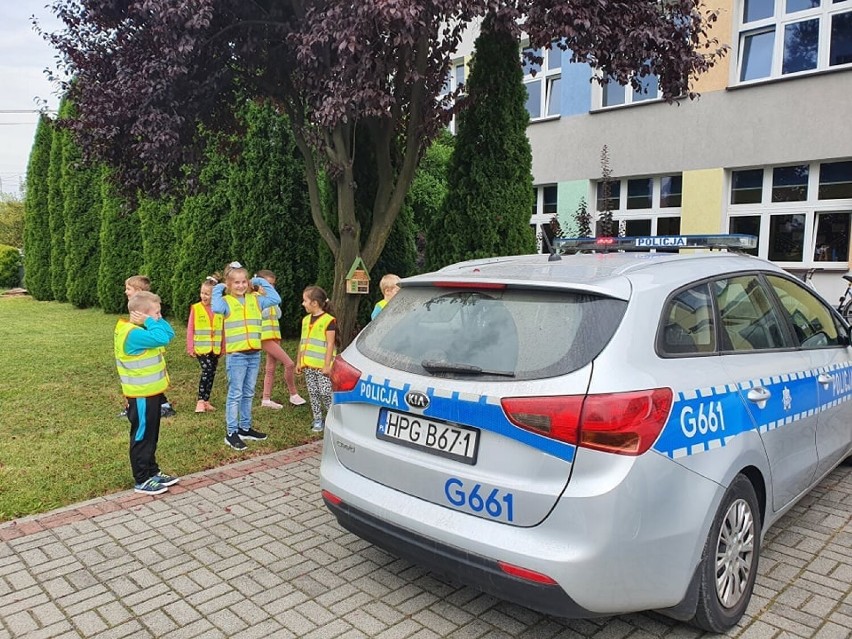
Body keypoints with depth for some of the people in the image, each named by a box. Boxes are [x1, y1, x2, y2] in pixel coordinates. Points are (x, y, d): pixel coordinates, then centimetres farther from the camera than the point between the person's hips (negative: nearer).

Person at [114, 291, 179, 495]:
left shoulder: (141, 330, 8)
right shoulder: (133, 334, -24)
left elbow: (169, 333, 7)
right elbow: (162, 338, -36)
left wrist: (156, 319, -5)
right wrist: (151, 322, -22)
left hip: (150, 392, 10)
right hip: (141, 395, -10)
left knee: (151, 436, 19)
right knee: (142, 437, 2)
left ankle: (152, 472, 31)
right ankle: (142, 480, 13)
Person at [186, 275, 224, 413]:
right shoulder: (195, 308, -4)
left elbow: (223, 329, 7)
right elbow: (190, 329, -1)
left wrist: (224, 347, 8)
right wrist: (190, 347, -3)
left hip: (215, 348, 3)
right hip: (201, 347, -3)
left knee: (211, 373, 9)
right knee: (207, 370, -18)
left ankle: (206, 400, 23)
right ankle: (200, 401, -9)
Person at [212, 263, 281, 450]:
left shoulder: (255, 299, 8)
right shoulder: (226, 301, -7)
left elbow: (276, 299, 1)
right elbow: (216, 308, -28)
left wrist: (262, 282, 6)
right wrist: (218, 289, -14)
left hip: (254, 354, 5)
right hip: (236, 355, -5)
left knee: (248, 394, 15)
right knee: (235, 394, 1)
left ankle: (245, 428, 27)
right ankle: (231, 432, 9)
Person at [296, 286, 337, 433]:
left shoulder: (328, 320, -10)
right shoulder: (306, 320, 12)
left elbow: (330, 344, -12)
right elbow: (302, 342, 17)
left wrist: (327, 365, -15)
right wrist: (299, 361, 15)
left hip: (322, 366, -7)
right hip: (308, 365, 7)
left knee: (326, 393, -6)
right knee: (313, 394, 9)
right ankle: (318, 420, 17)